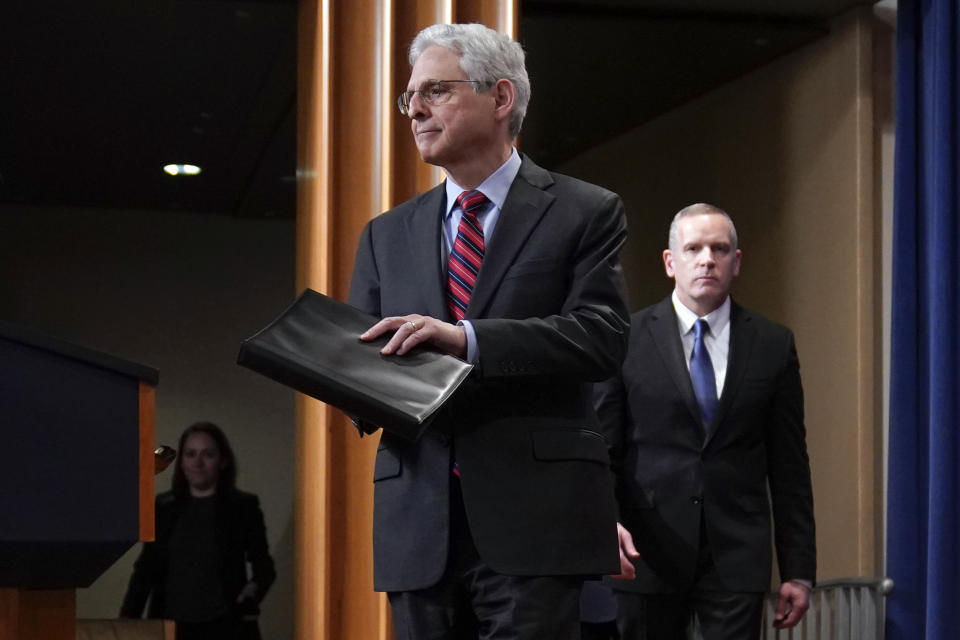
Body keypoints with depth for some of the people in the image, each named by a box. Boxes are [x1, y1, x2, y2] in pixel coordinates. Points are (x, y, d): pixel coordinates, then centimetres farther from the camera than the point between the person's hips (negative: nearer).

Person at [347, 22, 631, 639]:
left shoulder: (586, 213, 4)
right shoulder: (387, 235, 19)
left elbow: (603, 334, -9)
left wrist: (467, 337, -20)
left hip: (532, 518, -4)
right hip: (419, 521, 4)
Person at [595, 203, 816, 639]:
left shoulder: (773, 345, 7)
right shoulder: (626, 339, 2)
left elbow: (789, 466, 7)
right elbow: (601, 444, 1)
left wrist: (798, 570, 5)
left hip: (737, 555, 1)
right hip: (646, 553, -1)